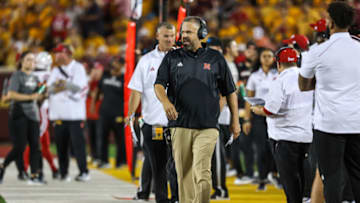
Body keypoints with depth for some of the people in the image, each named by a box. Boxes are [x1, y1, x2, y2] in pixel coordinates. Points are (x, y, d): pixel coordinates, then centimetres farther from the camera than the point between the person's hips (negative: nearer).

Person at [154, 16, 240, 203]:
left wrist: (235, 120, 13)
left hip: (207, 128, -2)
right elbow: (159, 85, 1)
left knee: (202, 174, -15)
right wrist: (165, 102, -20)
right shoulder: (172, 58, 10)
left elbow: (230, 91, 14)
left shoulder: (215, 59, 8)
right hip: (180, 126, 2)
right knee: (184, 174, 4)